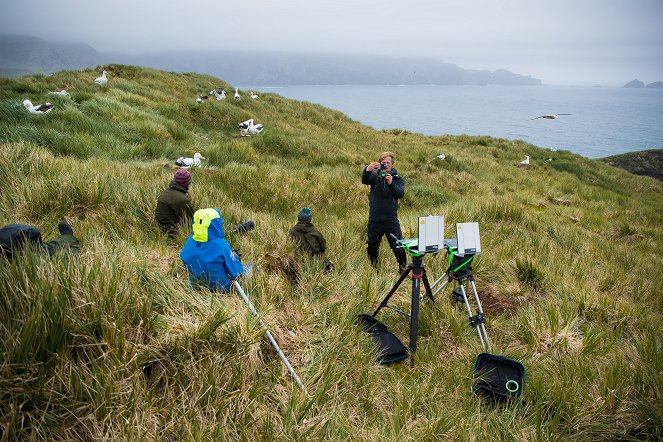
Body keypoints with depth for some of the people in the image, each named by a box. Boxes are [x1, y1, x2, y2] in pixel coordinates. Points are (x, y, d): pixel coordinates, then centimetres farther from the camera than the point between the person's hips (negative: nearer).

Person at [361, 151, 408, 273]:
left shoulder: (398, 179, 5)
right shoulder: (375, 176, 5)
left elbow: (400, 194, -12)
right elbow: (365, 181, -17)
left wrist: (391, 183, -30)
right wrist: (367, 170, -38)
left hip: (391, 219, -1)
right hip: (375, 219, 1)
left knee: (398, 247, -4)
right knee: (372, 247, 9)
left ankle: (403, 269, 14)